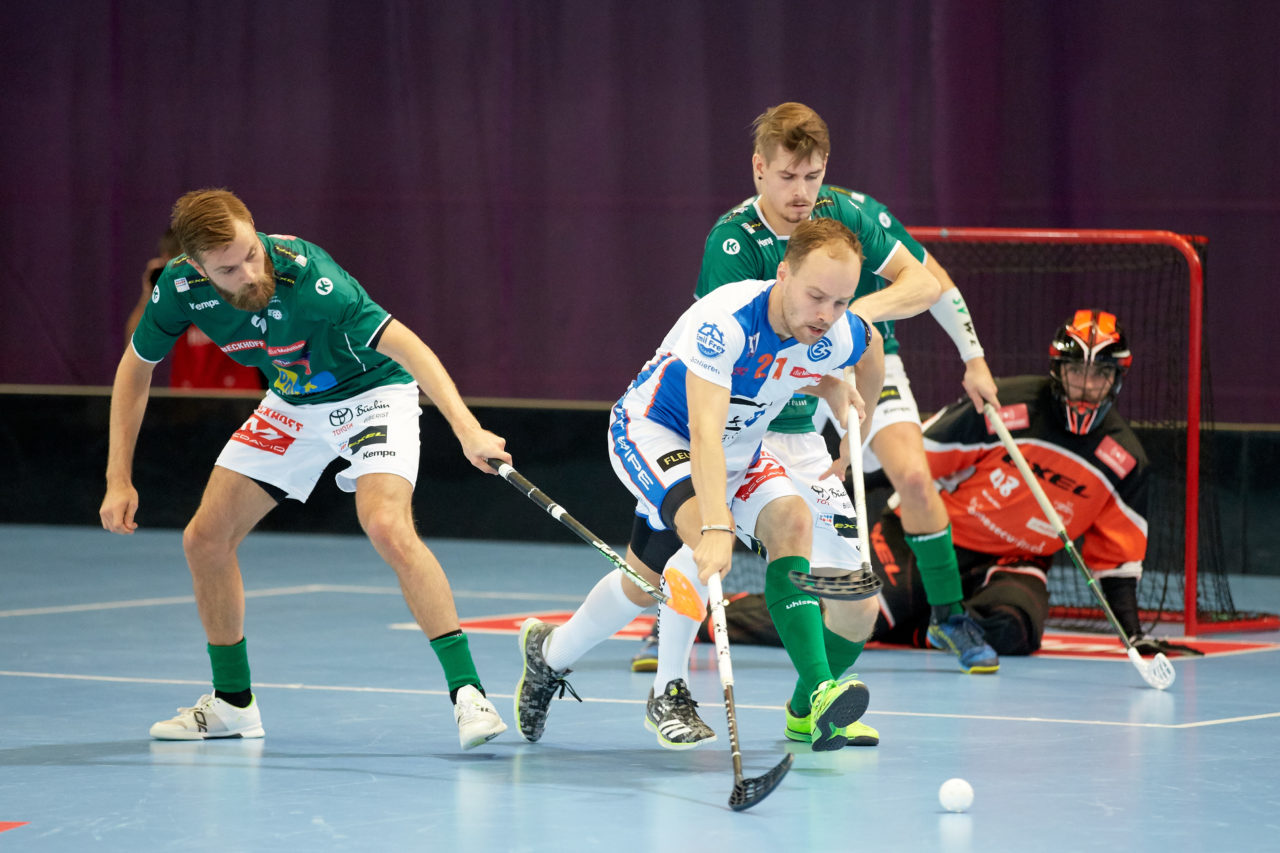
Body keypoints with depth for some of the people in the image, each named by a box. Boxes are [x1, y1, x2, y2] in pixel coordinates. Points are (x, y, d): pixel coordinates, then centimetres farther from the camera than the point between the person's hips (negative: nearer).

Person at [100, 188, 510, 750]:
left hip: (371, 393, -6)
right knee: (205, 539, 1)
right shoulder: (180, 287, -20)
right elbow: (136, 368, -1)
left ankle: (467, 691, -25)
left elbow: (406, 346, -40)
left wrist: (467, 429, -53)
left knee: (387, 528, -30)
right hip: (292, 405, 6)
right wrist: (119, 479, -4)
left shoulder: (307, 278, -36)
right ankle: (233, 702, 20)